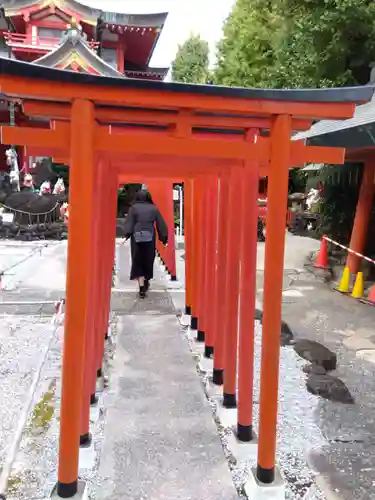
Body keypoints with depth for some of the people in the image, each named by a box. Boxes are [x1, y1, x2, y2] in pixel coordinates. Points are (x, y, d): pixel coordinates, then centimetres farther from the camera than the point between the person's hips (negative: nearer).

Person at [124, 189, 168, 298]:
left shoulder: (134, 208, 2)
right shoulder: (154, 208, 7)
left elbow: (129, 223, -9)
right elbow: (161, 224, 6)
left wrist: (127, 236, -14)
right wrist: (164, 239, 10)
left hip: (137, 238, -1)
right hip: (150, 238, 2)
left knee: (137, 261, 2)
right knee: (148, 260, 17)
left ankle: (141, 286, -8)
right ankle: (146, 282, 32)